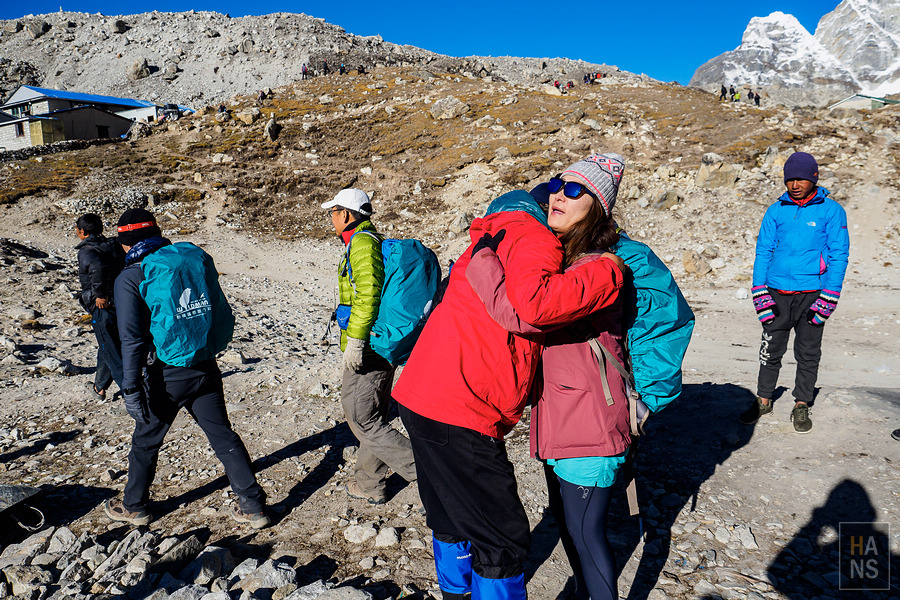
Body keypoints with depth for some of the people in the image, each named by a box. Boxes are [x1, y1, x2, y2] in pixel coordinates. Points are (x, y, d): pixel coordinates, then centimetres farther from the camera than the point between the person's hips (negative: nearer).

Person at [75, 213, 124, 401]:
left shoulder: (86, 251, -11)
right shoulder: (115, 247, 10)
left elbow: (98, 267, -32)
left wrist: (100, 294, -21)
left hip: (104, 309, -7)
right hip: (124, 307, 7)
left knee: (115, 357, -1)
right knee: (107, 350, 26)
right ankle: (99, 387, 44)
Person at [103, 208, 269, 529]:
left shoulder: (129, 279, -8)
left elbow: (132, 339, -15)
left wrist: (131, 388, -13)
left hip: (166, 375, -4)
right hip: (205, 369, 4)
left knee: (145, 442, 18)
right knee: (223, 436, 10)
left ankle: (134, 507, 36)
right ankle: (253, 506, 12)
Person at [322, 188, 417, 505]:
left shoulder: (362, 242, -13)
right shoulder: (374, 239, 18)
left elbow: (368, 293, -26)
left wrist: (355, 339, -26)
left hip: (367, 348, -10)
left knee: (362, 419, -5)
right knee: (373, 416, 16)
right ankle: (370, 485, 28)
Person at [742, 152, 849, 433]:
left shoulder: (831, 211, -1)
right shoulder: (776, 210, 5)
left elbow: (839, 256, -2)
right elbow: (763, 251, 6)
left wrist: (828, 299, -10)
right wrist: (760, 293, -2)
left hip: (812, 294, -1)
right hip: (777, 294, 2)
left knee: (808, 354, 8)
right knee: (770, 351, 8)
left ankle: (801, 406, 22)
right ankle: (763, 400, 23)